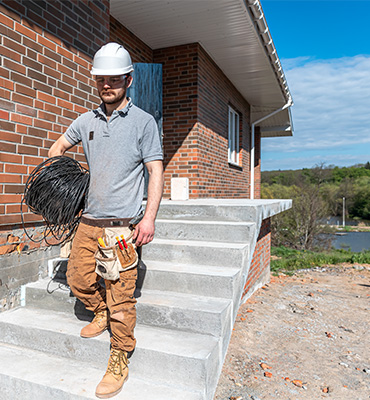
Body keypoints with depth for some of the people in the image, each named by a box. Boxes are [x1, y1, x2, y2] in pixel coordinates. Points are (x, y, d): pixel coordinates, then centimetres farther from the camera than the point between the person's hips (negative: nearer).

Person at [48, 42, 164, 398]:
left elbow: (155, 171, -5)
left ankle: (119, 361, 16)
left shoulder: (143, 122, -1)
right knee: (78, 279, 14)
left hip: (121, 224, -5)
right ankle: (101, 314, 43)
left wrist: (149, 219, -15)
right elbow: (59, 147, 29)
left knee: (121, 296, -2)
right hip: (88, 220, 5)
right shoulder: (87, 120, 12)